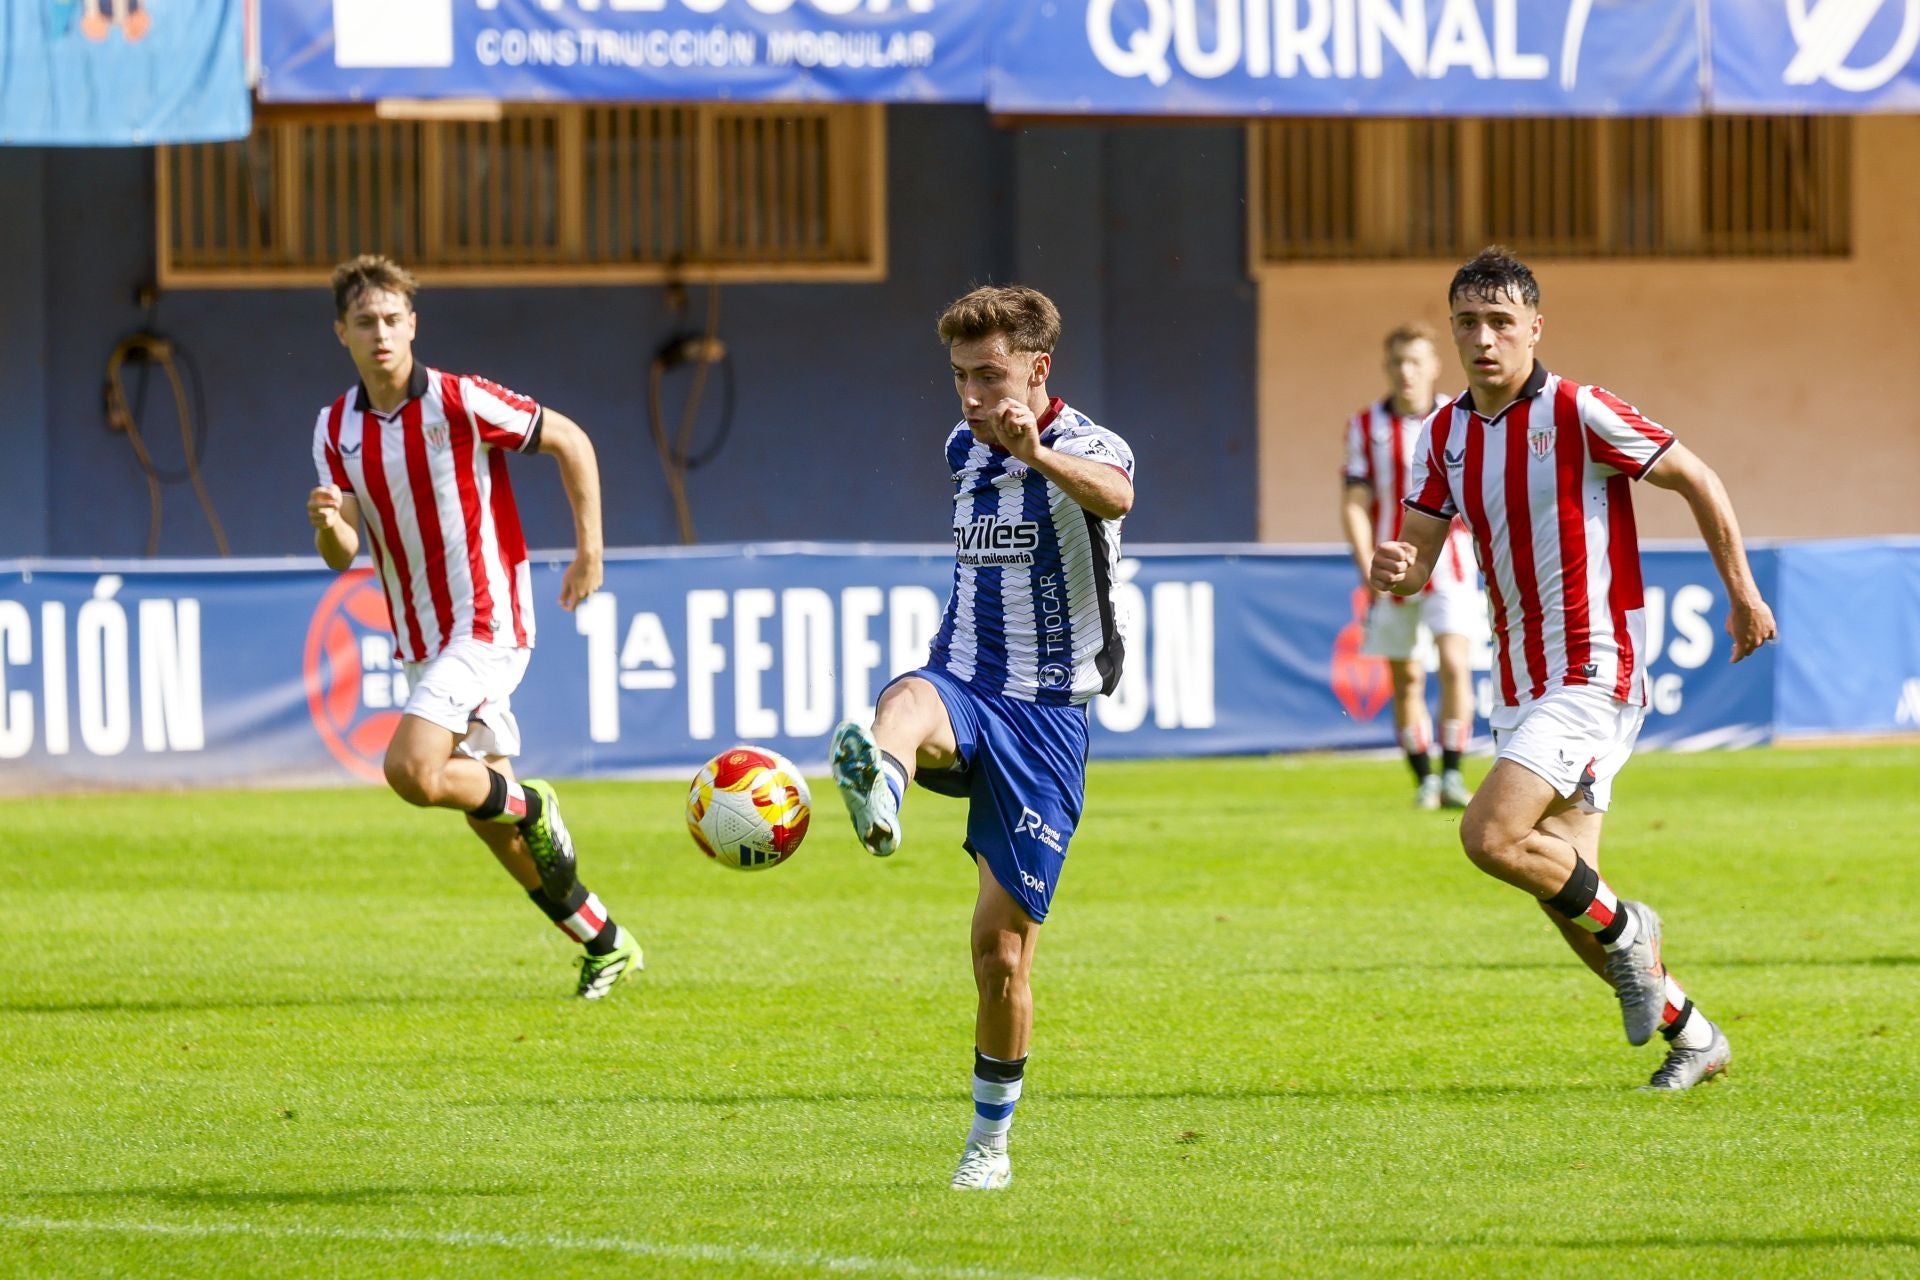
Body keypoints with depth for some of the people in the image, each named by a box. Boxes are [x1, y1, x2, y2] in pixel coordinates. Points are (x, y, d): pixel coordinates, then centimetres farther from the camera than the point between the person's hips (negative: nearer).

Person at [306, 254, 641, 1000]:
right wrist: (326, 523, -24)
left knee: (413, 771, -24)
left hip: (486, 623, -7)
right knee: (484, 815, 10)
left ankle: (526, 803, 5)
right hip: (421, 641, 7)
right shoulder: (337, 428, 3)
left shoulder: (460, 402, -14)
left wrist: (589, 549, -8)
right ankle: (605, 945, 23)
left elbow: (570, 442, -5)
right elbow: (344, 557, -1)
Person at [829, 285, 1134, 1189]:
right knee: (910, 703, -36)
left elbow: (1113, 494, -38)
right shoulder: (964, 452, 12)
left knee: (1002, 945, -3)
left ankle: (991, 1139, 16)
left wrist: (1041, 454, -56)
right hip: (964, 689, 4)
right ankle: (878, 796, -72)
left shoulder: (1085, 449, -9)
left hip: (1045, 717, -4)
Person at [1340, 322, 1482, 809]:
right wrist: (1368, 566, -15)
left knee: (1455, 664, -17)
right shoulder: (1365, 426, 1)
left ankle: (1452, 774, -11)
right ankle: (1424, 779, 19)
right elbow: (1354, 503, -3)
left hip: (1449, 564, -1)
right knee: (1405, 678, 6)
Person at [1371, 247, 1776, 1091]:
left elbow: (1696, 481, -5)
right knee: (1562, 888, 7)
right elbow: (1416, 560, 8)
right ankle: (1693, 1036, 23)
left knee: (1490, 835, -22)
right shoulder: (1445, 435, 6)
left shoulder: (1578, 414, -13)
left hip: (1593, 673, -7)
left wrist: (1742, 592, -2)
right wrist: (1393, 570, -16)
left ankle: (1623, 928, 4)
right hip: (1521, 686, 7)